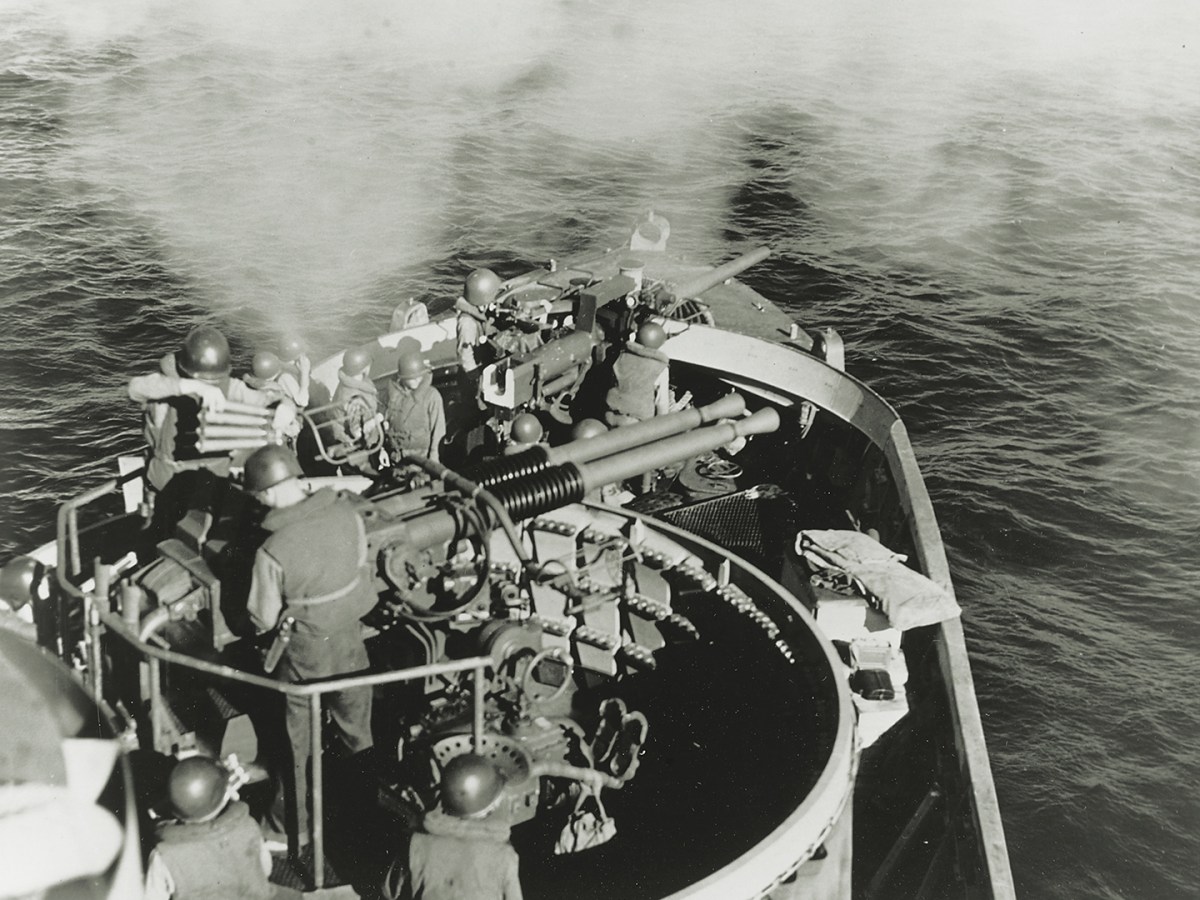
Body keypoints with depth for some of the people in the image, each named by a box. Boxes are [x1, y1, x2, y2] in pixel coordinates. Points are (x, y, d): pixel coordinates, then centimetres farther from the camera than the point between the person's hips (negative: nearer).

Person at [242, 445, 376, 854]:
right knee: (357, 732, 25)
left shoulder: (272, 551, -29)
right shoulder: (347, 512, -17)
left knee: (295, 742, 16)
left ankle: (292, 826, 32)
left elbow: (262, 620, -15)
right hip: (350, 641, 5)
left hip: (305, 654, -4)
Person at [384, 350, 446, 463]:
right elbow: (386, 419, 11)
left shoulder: (432, 395, -14)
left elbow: (438, 427, -8)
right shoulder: (393, 389, -2)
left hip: (421, 454, -4)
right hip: (396, 453, 4)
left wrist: (434, 453, -7)